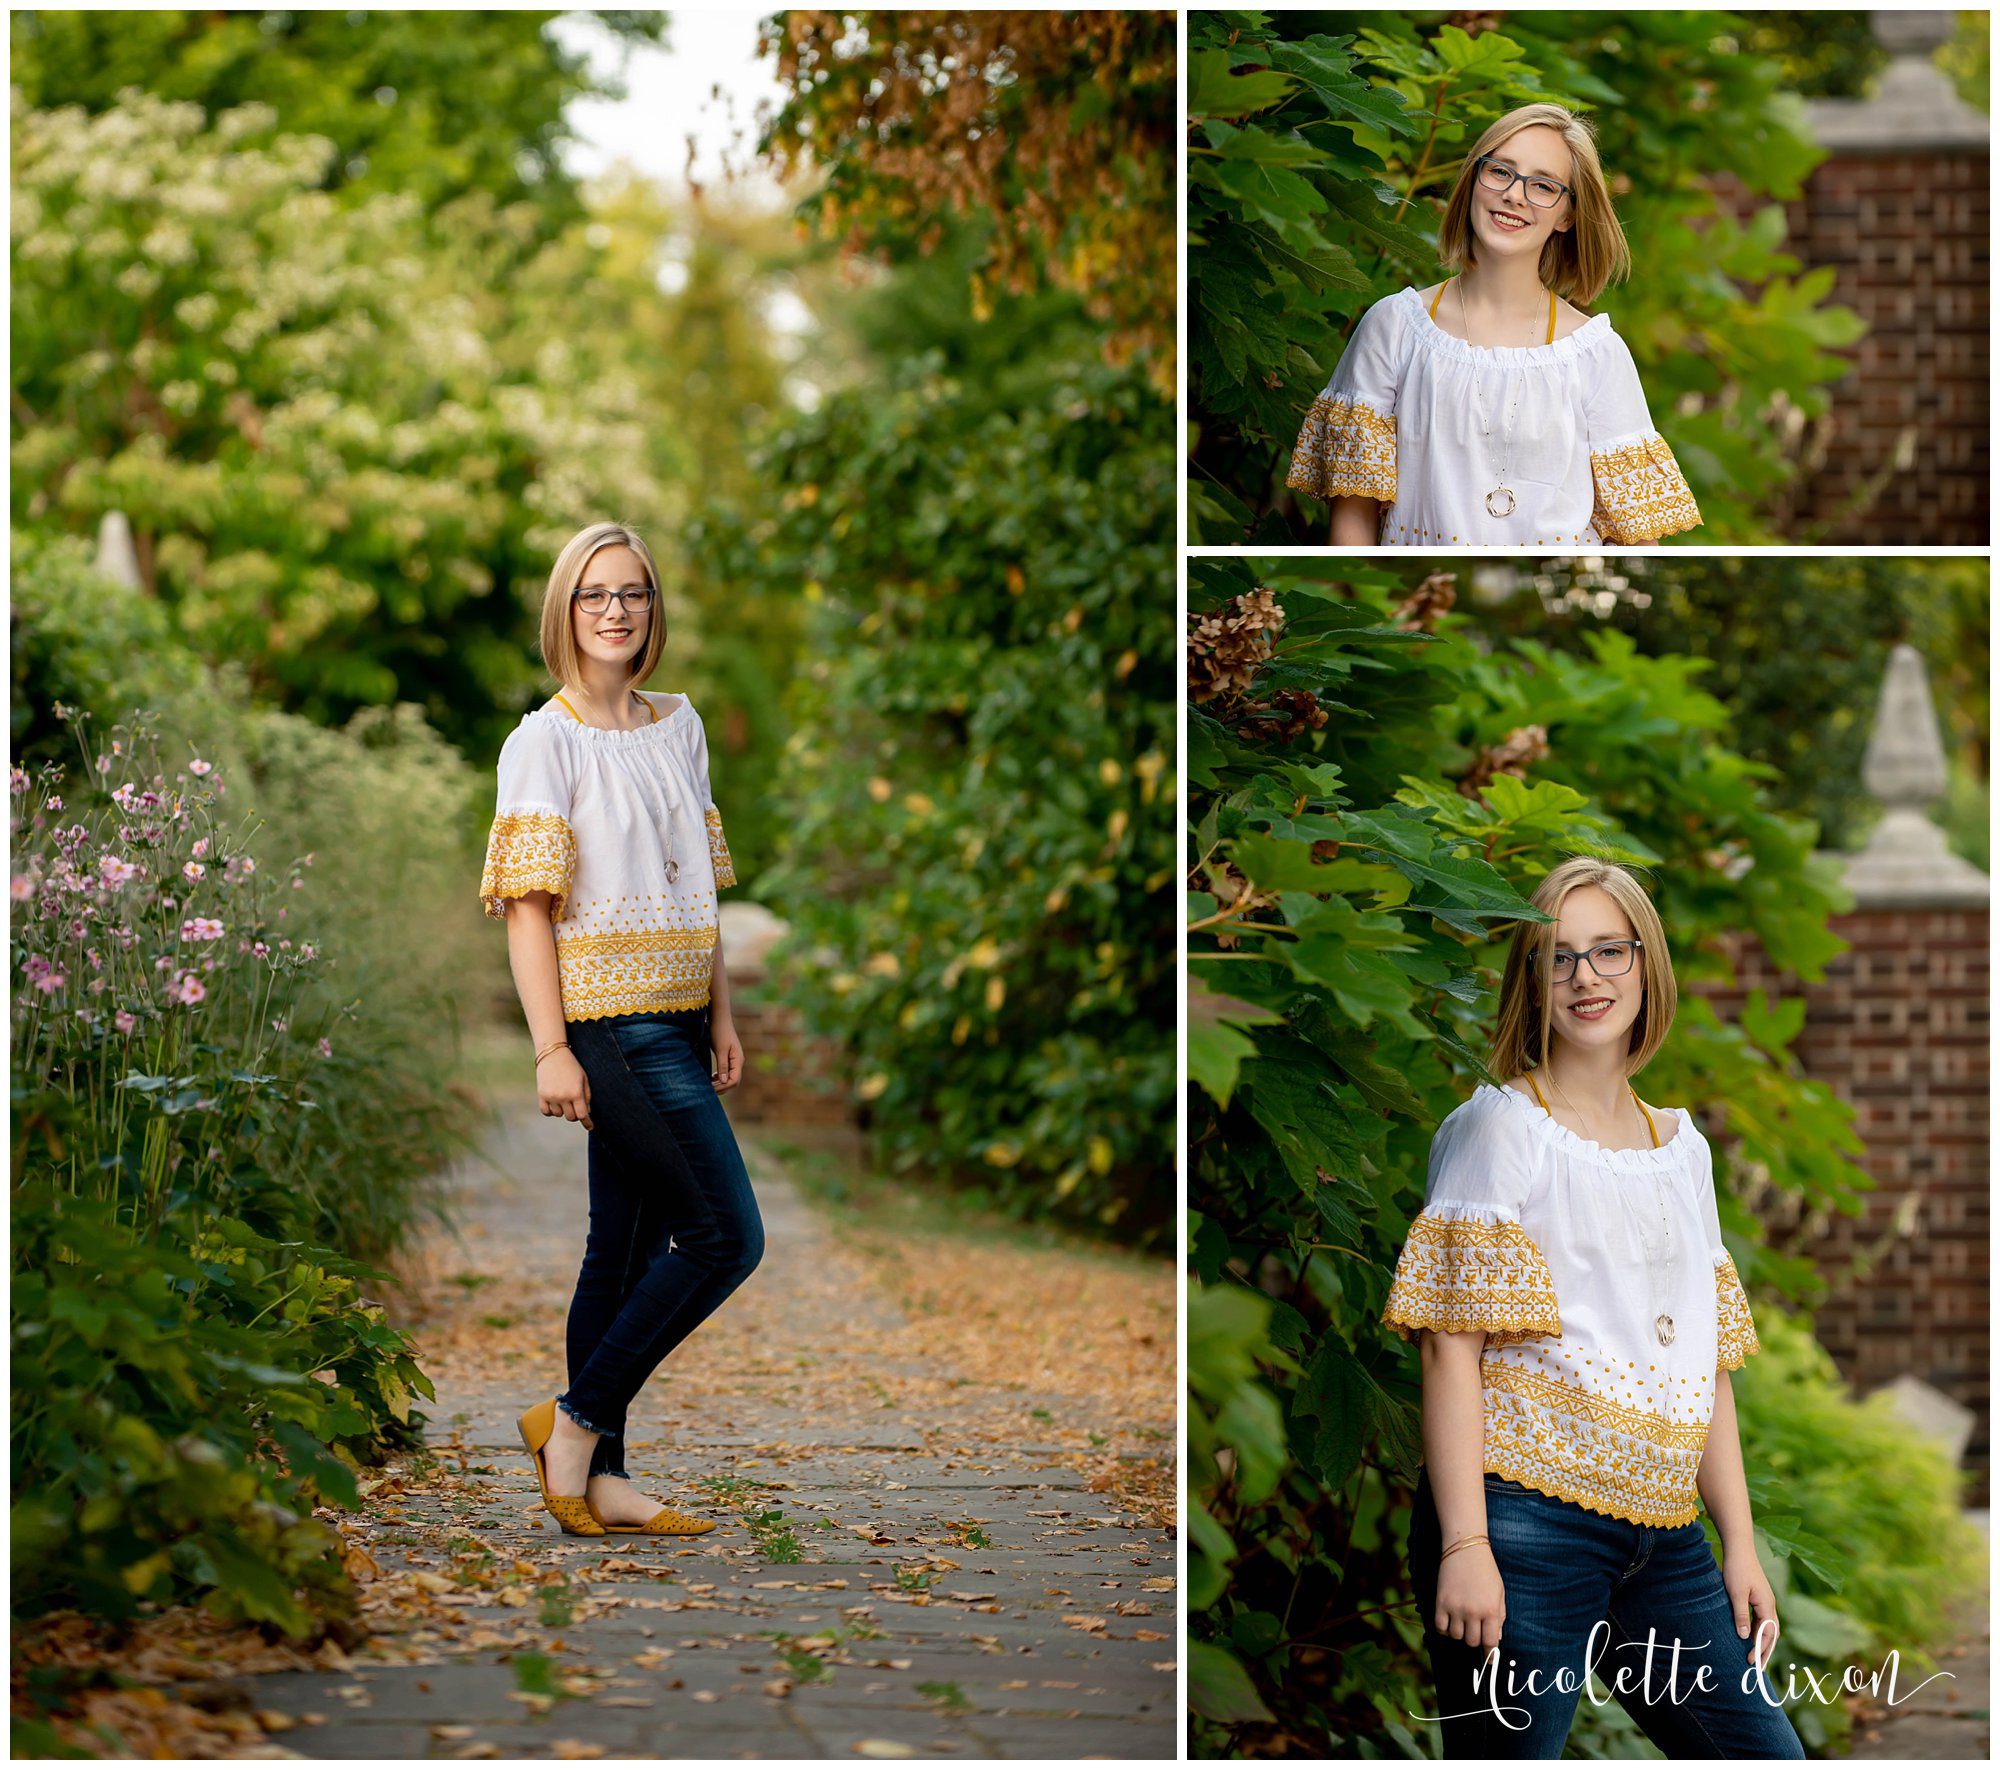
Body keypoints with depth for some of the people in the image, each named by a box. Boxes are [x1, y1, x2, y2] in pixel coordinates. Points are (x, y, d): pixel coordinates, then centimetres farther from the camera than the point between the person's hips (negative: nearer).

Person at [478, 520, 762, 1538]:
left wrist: (722, 1018, 15)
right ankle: (575, 1420, -2)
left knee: (626, 1247, 8)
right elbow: (526, 905, -11)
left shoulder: (678, 728, 15)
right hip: (611, 1023, -7)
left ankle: (599, 1477, 12)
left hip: (671, 1024, 7)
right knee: (728, 1235, -11)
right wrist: (551, 1049, -17)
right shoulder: (544, 742, -7)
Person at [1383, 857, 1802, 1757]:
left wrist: (1740, 1545, 12)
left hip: (1663, 1543, 6)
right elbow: (1452, 1344, -8)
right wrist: (1463, 1546, -17)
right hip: (1527, 1521, -6)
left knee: (1765, 1752, 2)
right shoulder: (1501, 1124, -1)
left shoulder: (1682, 1145, 18)